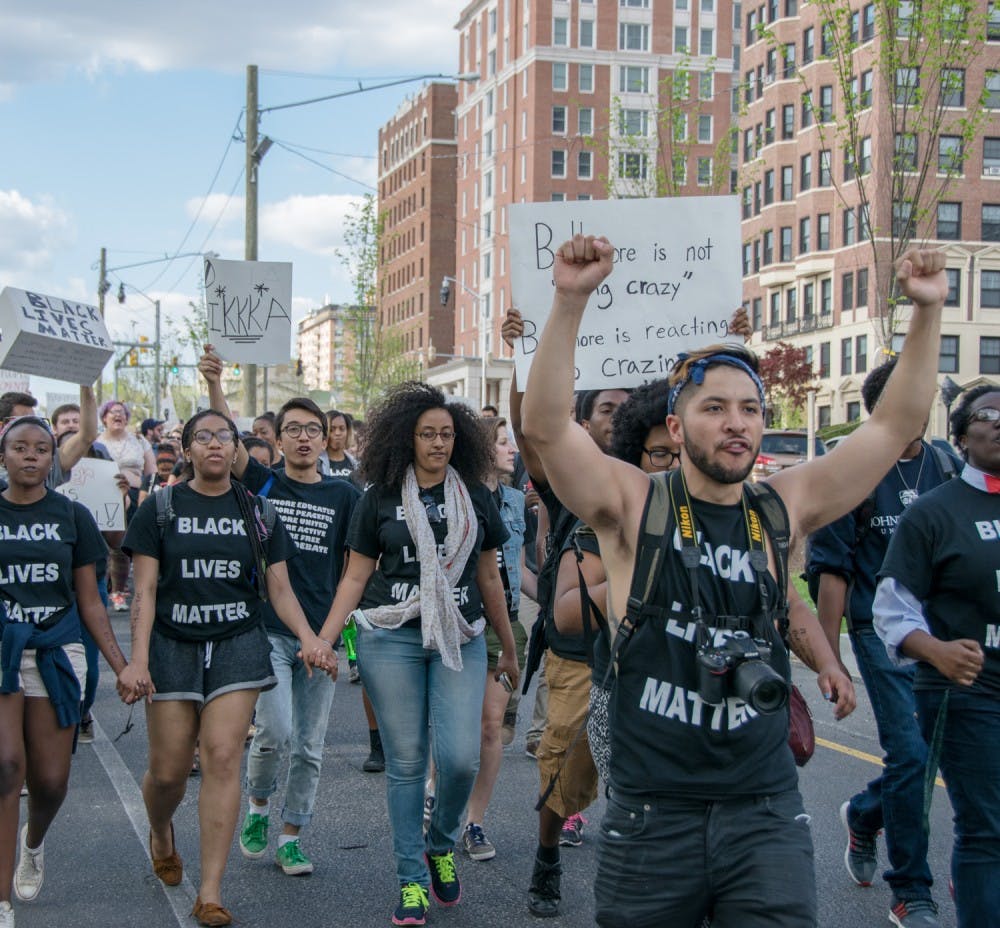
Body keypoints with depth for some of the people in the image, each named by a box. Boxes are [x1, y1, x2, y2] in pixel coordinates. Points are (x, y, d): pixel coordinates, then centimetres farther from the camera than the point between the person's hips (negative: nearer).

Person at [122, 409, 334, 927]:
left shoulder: (257, 513, 7)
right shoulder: (161, 509, 2)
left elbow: (279, 589, 6)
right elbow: (144, 592, -1)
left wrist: (308, 637, -11)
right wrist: (137, 661, -12)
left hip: (239, 646, 1)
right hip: (173, 647, 0)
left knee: (222, 758, -10)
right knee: (168, 769, 1)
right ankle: (160, 834, 37)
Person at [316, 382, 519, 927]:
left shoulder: (475, 497, 9)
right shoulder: (380, 498, 4)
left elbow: (488, 578, 15)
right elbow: (356, 577, 5)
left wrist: (509, 650, 19)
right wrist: (323, 639, -6)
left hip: (460, 639, 1)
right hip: (391, 640, -1)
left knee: (461, 757, -10)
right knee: (406, 762, 2)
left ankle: (441, 844, 19)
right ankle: (412, 880, 14)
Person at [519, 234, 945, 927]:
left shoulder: (785, 508, 5)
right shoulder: (634, 505, -3)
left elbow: (897, 425, 6)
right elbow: (545, 425, -17)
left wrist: (928, 311, -2)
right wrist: (571, 300, -26)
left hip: (767, 812, 2)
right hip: (652, 813, -2)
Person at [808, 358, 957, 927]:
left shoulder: (950, 470, 7)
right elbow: (832, 571, -5)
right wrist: (828, 658, -8)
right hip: (883, 632, -4)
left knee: (925, 751, 9)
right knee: (910, 753, -7)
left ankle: (864, 815, 39)